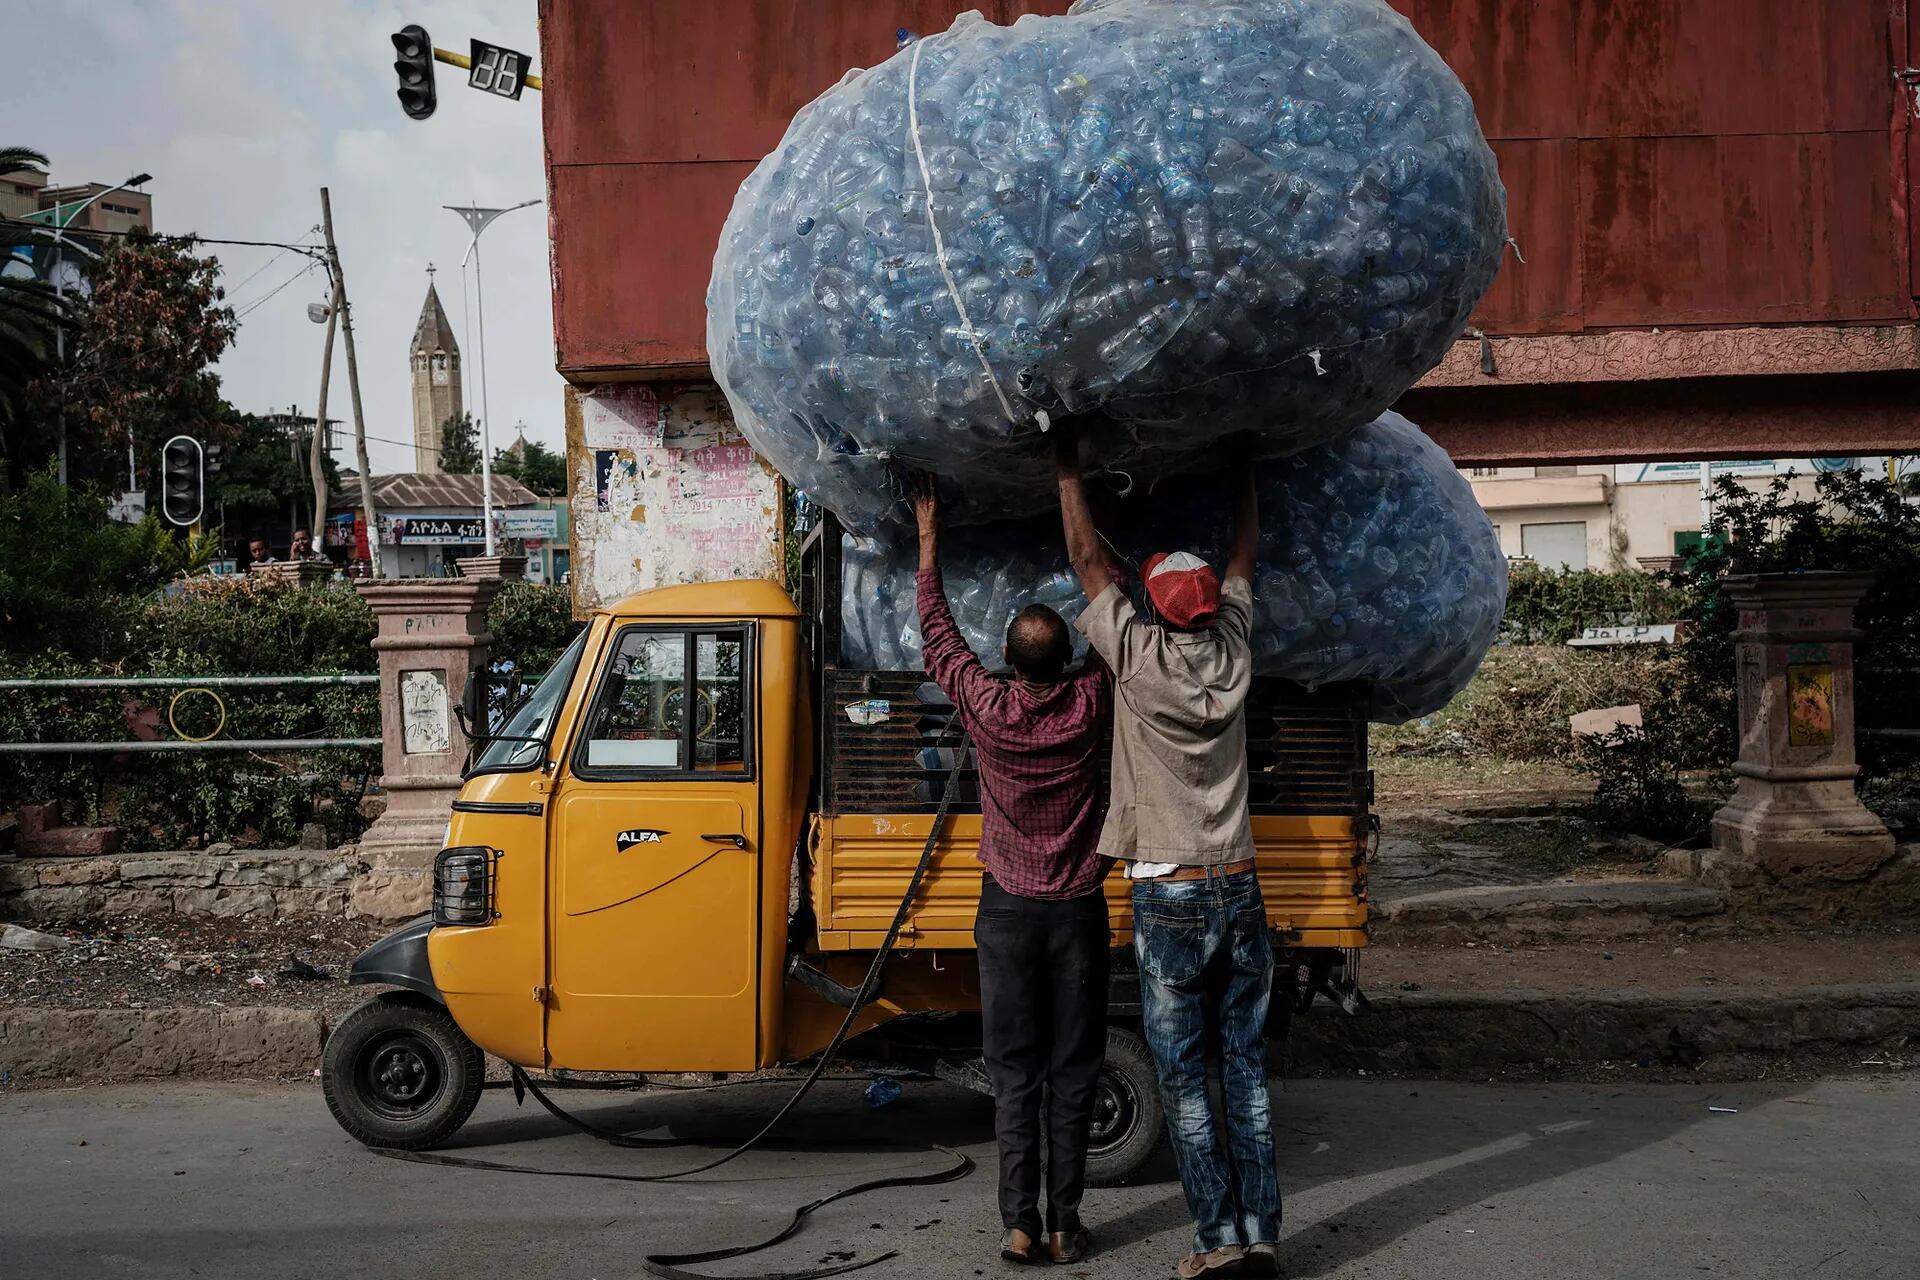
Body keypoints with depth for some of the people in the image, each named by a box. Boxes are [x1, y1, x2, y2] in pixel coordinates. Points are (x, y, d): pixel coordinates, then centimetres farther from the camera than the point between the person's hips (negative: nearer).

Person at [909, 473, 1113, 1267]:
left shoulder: (986, 708, -11)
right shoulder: (1090, 707, -10)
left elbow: (937, 631, 3)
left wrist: (929, 535, 12)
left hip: (1008, 907, 0)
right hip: (1079, 908, 0)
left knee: (1014, 1072, 6)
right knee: (1072, 1071, 6)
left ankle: (1019, 1225, 4)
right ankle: (1065, 1225, 9)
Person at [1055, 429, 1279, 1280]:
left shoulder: (1141, 658, -11)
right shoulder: (1232, 656, 1)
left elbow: (1088, 562, 0)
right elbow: (1246, 552, 16)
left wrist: (1069, 470, 11)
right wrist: (1242, 465, 27)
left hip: (1170, 899, -4)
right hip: (1240, 891, 4)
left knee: (1183, 1078, 3)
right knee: (1245, 1068, 8)